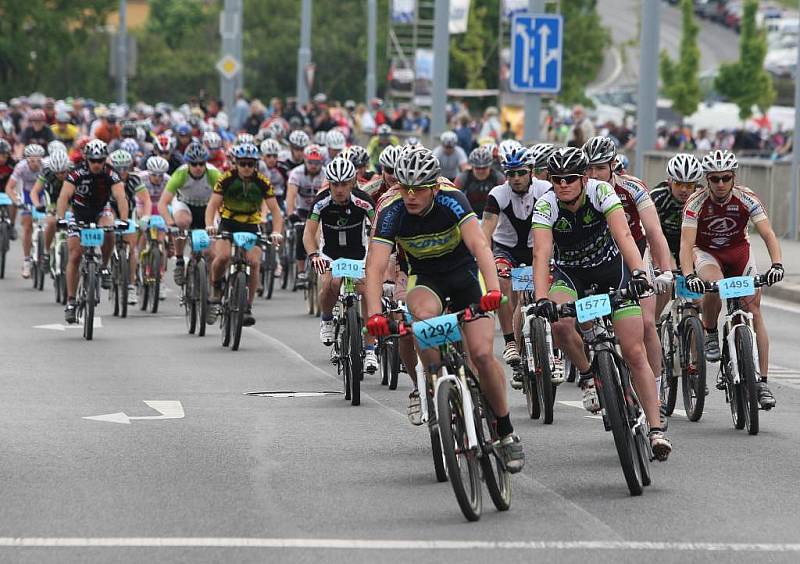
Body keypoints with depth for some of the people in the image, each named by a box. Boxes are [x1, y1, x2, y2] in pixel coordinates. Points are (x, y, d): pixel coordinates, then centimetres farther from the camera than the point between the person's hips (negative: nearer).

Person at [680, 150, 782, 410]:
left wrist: (776, 264, -43)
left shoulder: (747, 199, -20)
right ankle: (710, 335, -8)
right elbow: (686, 243, -31)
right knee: (714, 286, -36)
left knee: (754, 311, -12)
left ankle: (762, 382, -11)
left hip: (739, 251, 2)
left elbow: (768, 234, -25)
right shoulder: (696, 202, -24)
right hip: (706, 252, -1)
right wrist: (689, 276, -48)